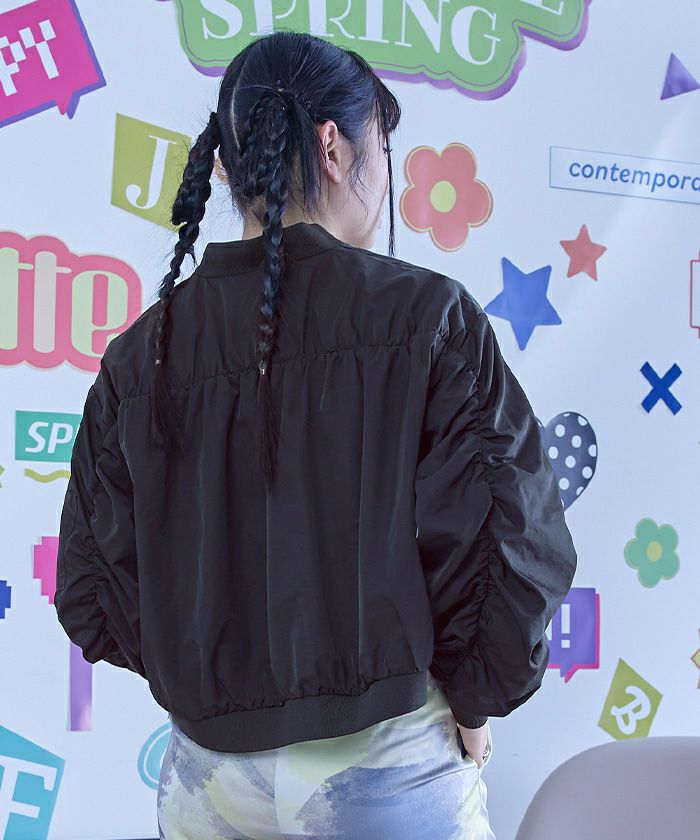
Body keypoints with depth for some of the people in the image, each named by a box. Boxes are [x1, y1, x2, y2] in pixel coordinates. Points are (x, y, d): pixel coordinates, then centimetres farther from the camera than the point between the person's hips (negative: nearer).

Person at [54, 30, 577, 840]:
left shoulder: (139, 356, -2)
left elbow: (93, 593, 1)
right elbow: (508, 547, -15)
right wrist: (474, 704, 2)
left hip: (206, 773, 4)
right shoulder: (426, 317, -12)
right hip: (384, 771, -3)